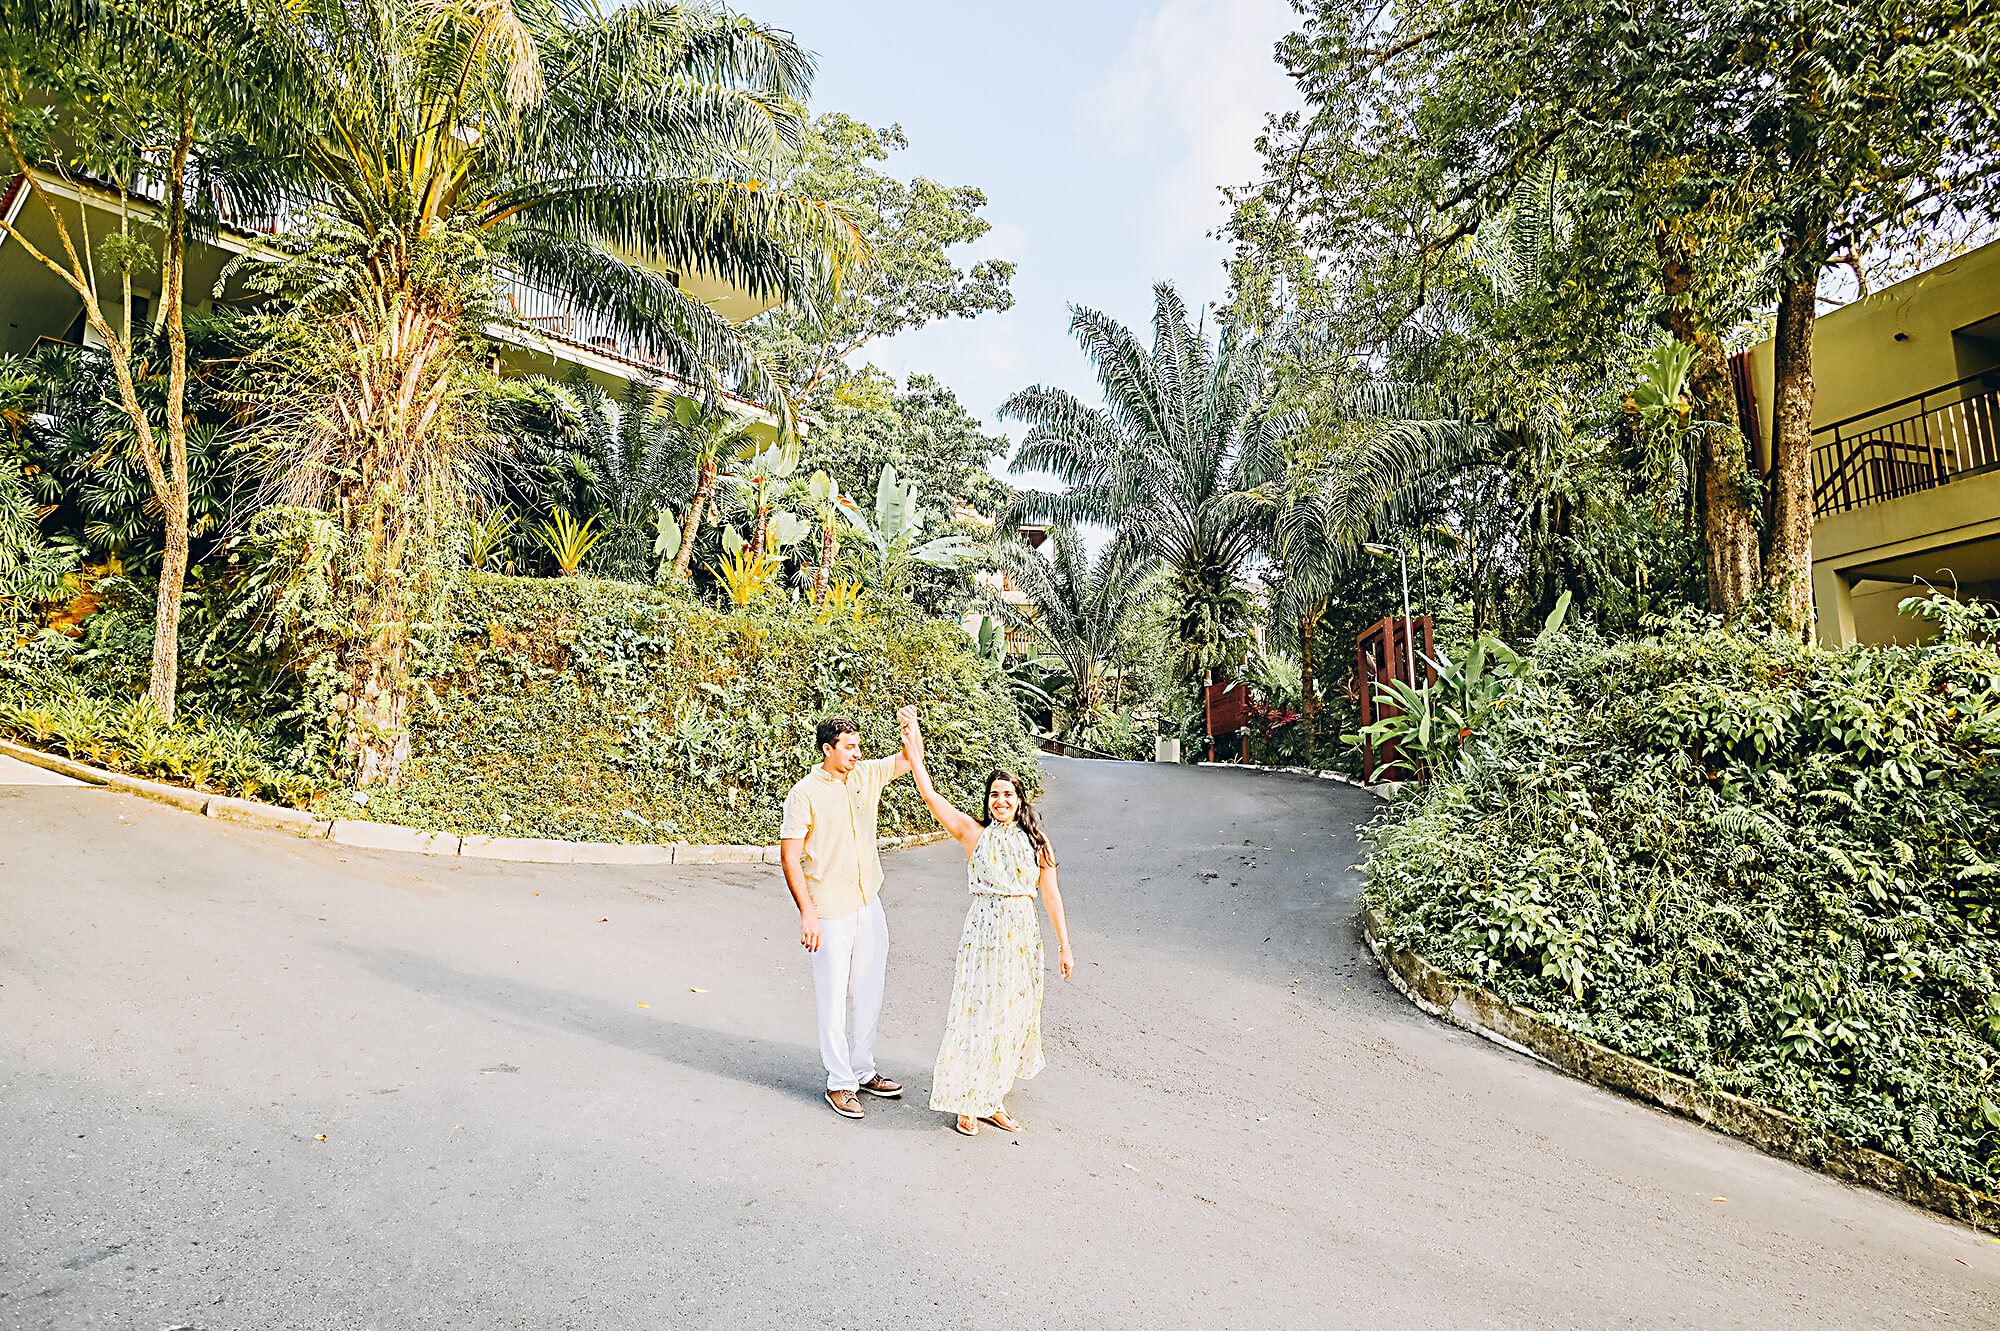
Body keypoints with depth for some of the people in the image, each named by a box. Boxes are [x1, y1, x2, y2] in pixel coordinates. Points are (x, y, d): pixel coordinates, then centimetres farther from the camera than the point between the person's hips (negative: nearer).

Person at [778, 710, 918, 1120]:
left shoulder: (867, 775, 3)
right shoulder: (805, 793, -12)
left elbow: (909, 760, 15)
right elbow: (789, 856, -12)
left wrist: (911, 728, -6)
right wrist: (807, 912, -17)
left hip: (869, 905, 6)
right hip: (830, 912, -6)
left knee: (870, 993, 15)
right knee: (833, 999, 4)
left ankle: (862, 1071, 31)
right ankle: (839, 1082, 20)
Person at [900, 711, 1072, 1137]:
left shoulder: (1035, 842, 6)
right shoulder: (974, 832, -3)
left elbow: (1051, 895, 7)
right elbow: (931, 796, -10)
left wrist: (1064, 945, 6)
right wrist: (914, 748, -14)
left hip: (1024, 934, 4)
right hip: (985, 931, -3)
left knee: (1013, 1016, 11)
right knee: (978, 1014, 1)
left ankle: (993, 1099, 27)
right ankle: (967, 1103, 19)